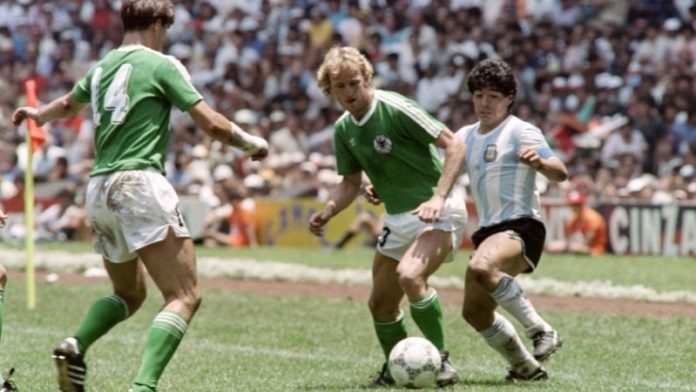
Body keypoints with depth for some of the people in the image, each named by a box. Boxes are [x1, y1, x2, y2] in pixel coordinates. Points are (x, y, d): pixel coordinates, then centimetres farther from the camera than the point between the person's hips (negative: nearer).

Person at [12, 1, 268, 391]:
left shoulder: (101, 67, 17)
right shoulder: (162, 65, -3)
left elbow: (68, 103, 38)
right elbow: (212, 124, -7)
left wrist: (37, 114, 60)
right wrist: (251, 143, 11)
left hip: (99, 191, 8)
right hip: (139, 184, -8)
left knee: (129, 294, 24)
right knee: (185, 296, -10)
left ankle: (76, 345, -3)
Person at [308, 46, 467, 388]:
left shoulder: (395, 109, -18)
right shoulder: (344, 129, 4)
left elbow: (454, 146, -17)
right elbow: (351, 183, 17)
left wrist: (438, 198, -26)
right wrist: (326, 213, -1)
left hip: (436, 211, -8)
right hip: (399, 218, 8)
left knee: (409, 276, -31)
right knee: (380, 303, 10)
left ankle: (441, 359, -17)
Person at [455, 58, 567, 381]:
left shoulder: (521, 132, -6)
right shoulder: (466, 136, 15)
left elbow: (560, 174, -16)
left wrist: (538, 162, -39)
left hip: (520, 228, -8)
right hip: (488, 231, 8)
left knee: (480, 267, -37)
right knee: (474, 312, 8)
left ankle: (542, 331, -27)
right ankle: (525, 367, 26)